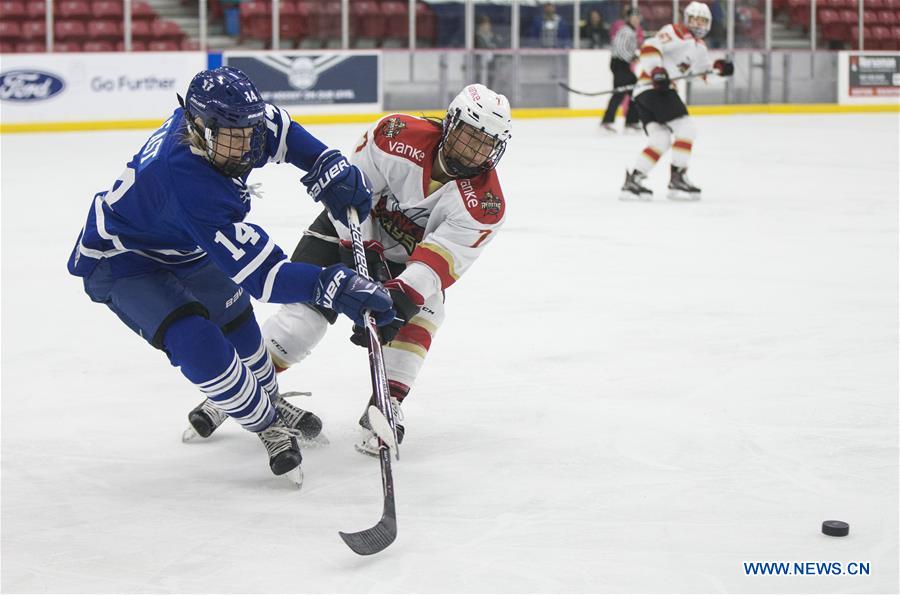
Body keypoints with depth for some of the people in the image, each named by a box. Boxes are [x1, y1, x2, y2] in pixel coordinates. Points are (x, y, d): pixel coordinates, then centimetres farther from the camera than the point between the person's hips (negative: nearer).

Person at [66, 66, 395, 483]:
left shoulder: (209, 119, -22)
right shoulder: (190, 185, -43)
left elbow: (277, 127, 1)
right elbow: (260, 273, -43)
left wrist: (329, 168, -15)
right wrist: (332, 286, -51)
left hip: (180, 249, 9)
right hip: (120, 262, -9)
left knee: (236, 321, 23)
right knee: (197, 343, -26)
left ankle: (267, 399, 50)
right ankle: (268, 425, -5)